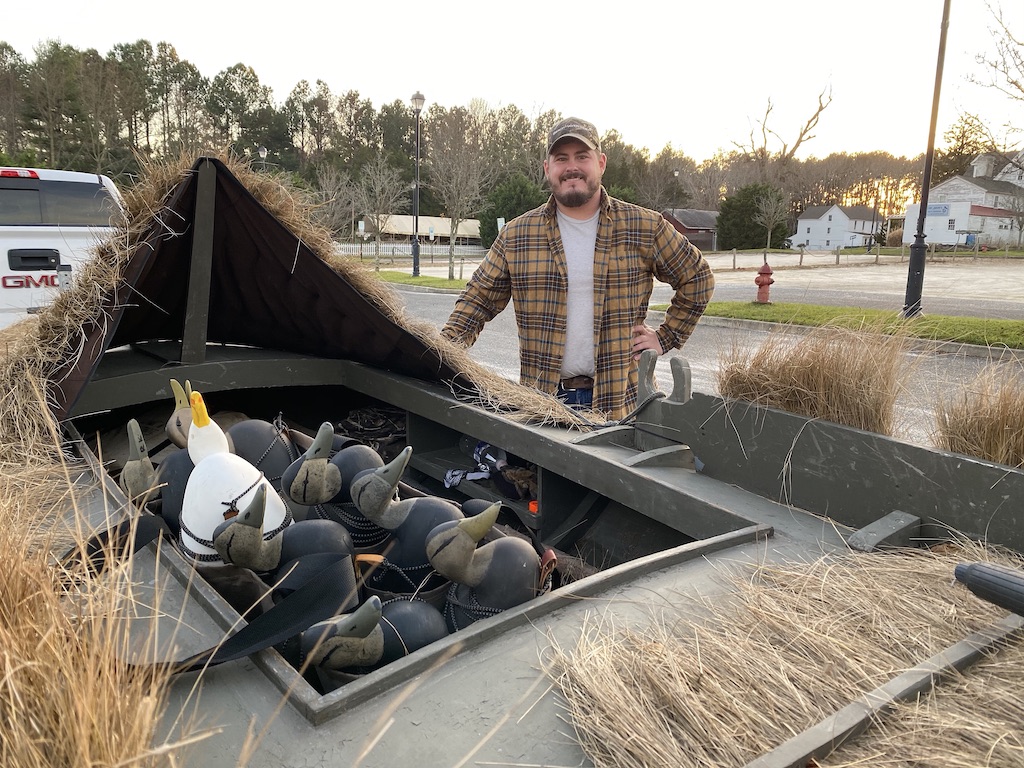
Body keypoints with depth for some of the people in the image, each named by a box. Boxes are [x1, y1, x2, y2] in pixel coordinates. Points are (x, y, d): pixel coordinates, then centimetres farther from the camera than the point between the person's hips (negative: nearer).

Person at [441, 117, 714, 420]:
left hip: (620, 398, 0)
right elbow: (478, 299, 6)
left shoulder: (646, 228, 1)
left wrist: (665, 338, 5)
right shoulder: (515, 235, 3)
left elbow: (697, 279, 12)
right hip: (541, 402, 1)